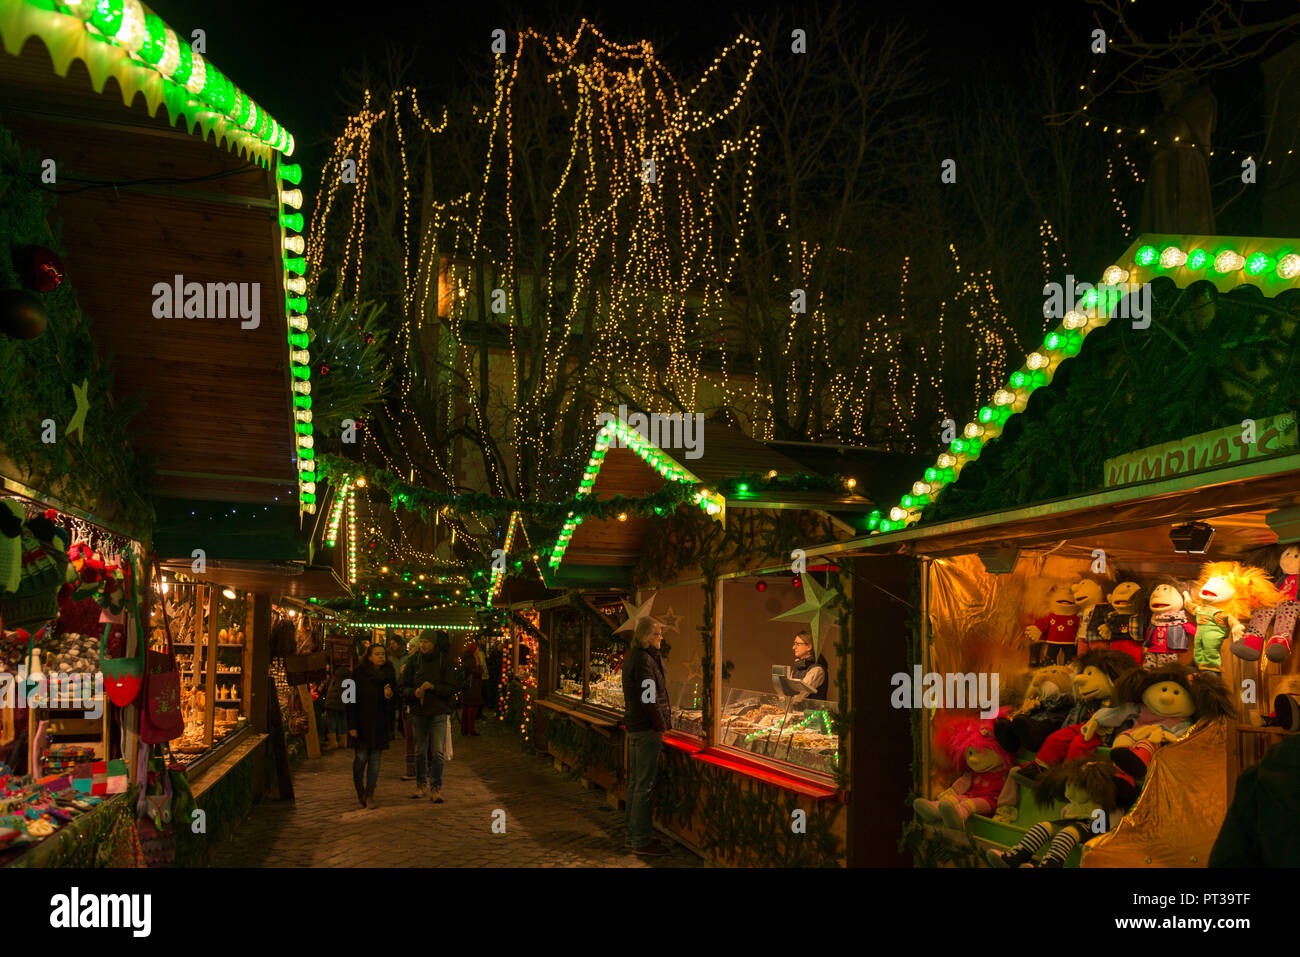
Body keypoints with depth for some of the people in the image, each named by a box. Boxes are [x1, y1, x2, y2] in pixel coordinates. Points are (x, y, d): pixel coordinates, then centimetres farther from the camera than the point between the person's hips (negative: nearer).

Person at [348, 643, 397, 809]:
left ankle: (370, 795, 7)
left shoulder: (388, 675, 5)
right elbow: (352, 701, -6)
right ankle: (359, 786, 25)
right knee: (362, 756, -1)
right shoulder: (359, 674, -5)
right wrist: (352, 725, -12)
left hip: (380, 723, 3)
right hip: (362, 722, -3)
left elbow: (395, 702, 9)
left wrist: (389, 696, -14)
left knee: (375, 757, 2)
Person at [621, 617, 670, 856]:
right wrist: (661, 725, -12)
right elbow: (649, 698, -21)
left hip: (635, 726, 10)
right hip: (647, 729, -10)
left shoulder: (631, 657, 14)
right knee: (644, 785, -4)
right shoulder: (644, 659, -17)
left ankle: (633, 835, 24)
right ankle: (641, 840, 1)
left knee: (635, 783, 15)